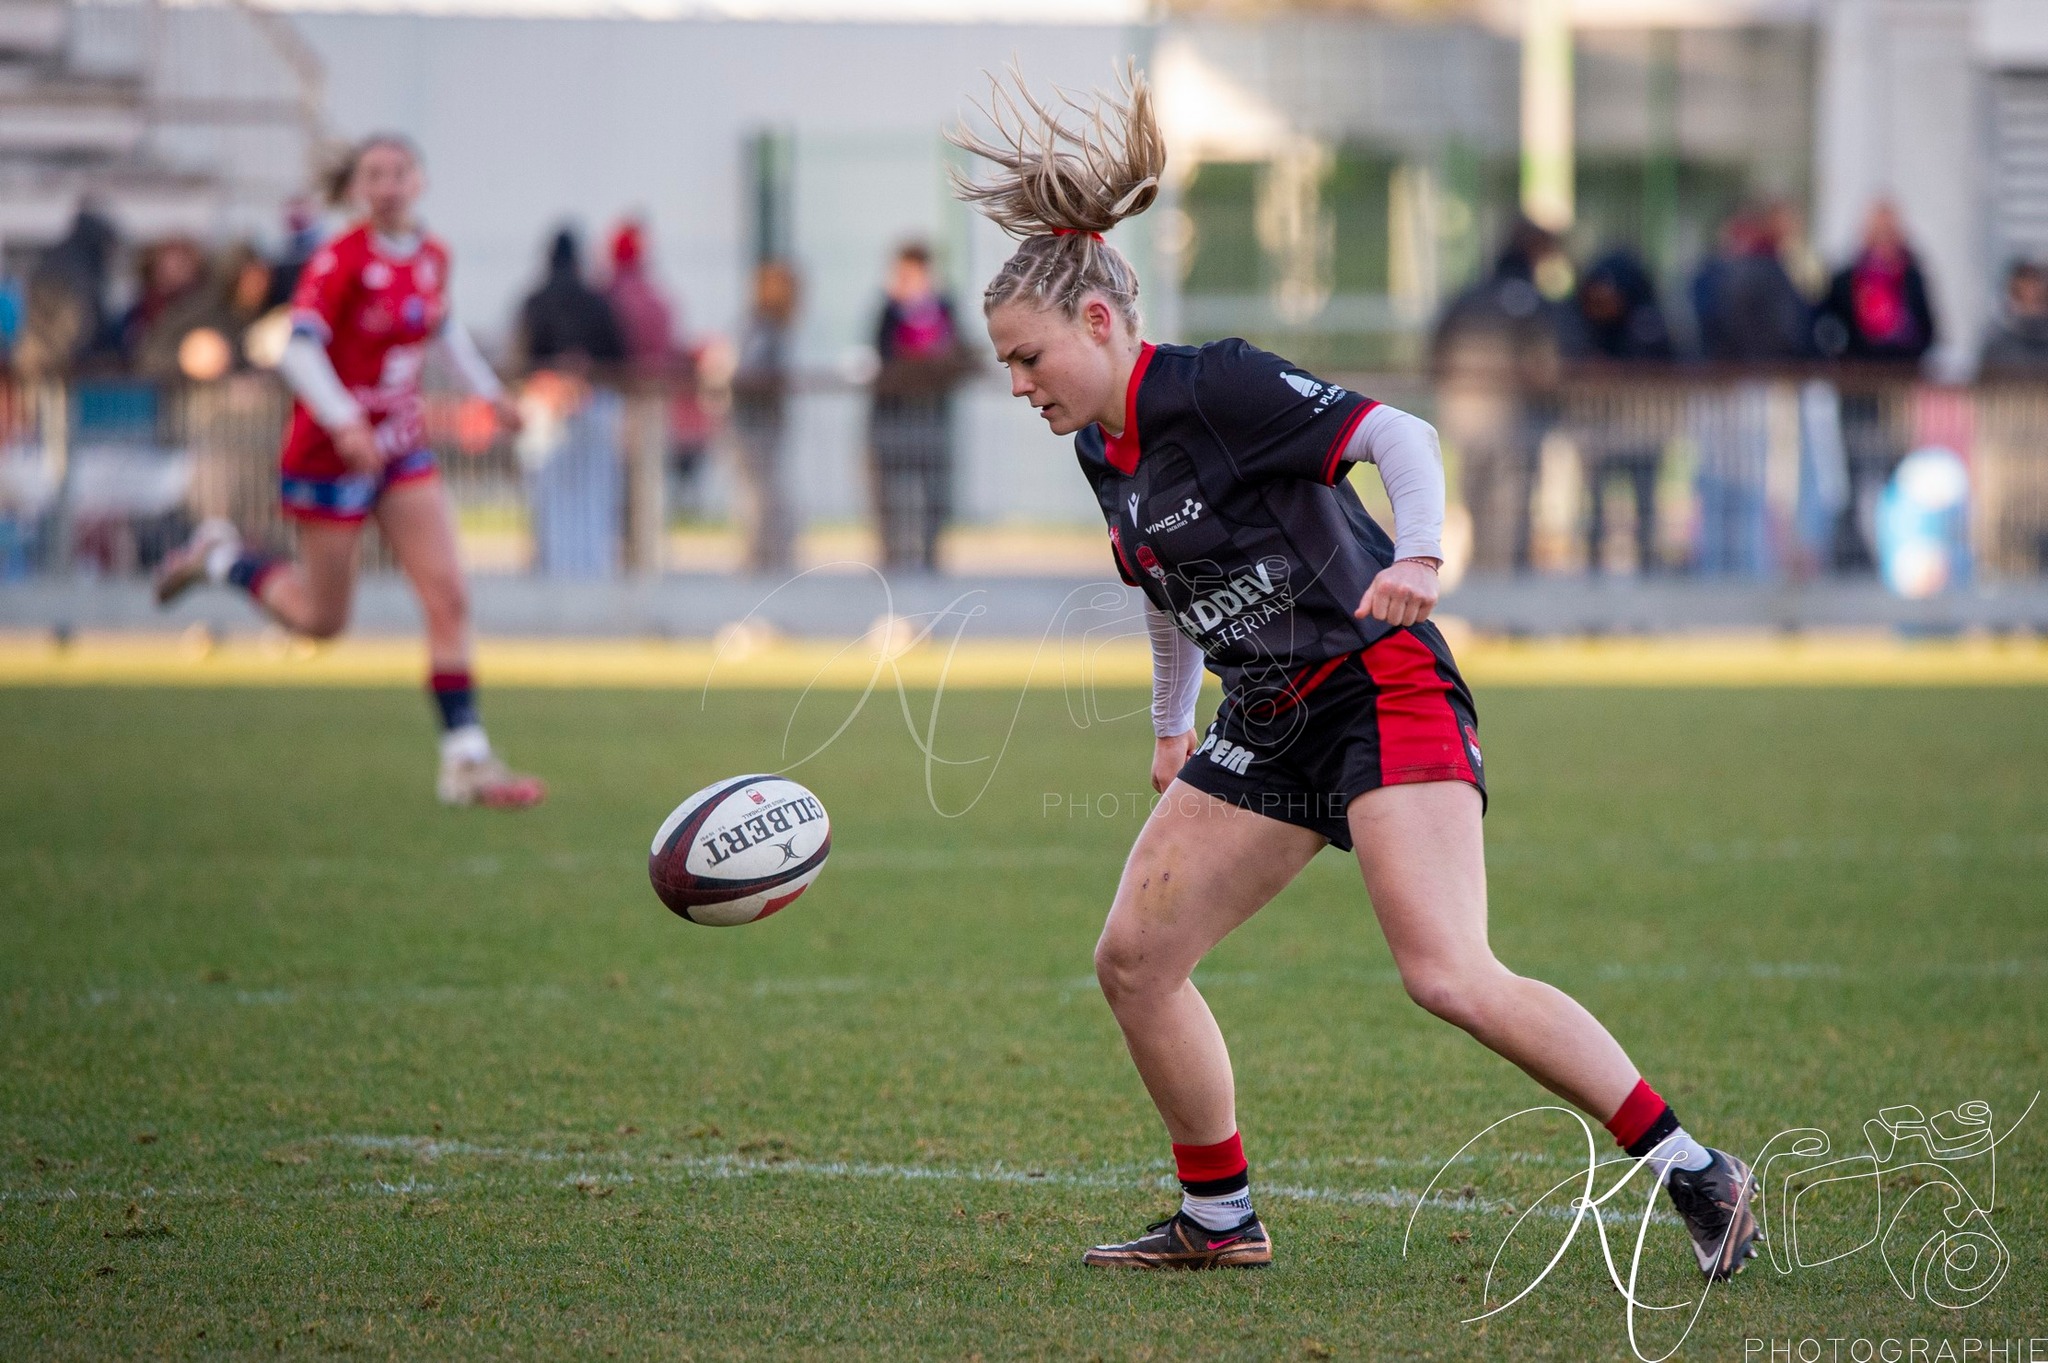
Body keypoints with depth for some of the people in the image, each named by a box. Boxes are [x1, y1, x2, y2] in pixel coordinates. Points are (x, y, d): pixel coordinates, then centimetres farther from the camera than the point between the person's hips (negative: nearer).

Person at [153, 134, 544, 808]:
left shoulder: (433, 257, 3)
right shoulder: (340, 261, -18)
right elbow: (299, 349, -28)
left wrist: (488, 390, 21)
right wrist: (345, 422, -40)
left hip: (402, 447, 6)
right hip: (331, 451, -6)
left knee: (448, 598, -5)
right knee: (322, 619, 6)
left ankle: (466, 760, -2)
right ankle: (218, 556, 31)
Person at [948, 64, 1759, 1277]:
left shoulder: (1216, 389, -15)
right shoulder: (1102, 450, 10)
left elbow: (1401, 436, -23)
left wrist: (1418, 554, -41)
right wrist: (1172, 725, 36)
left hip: (1381, 691, -9)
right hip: (1270, 726, 9)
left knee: (1449, 975, -22)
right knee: (1134, 958, 4)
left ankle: (1697, 1173, -16)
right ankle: (1221, 1219, 18)